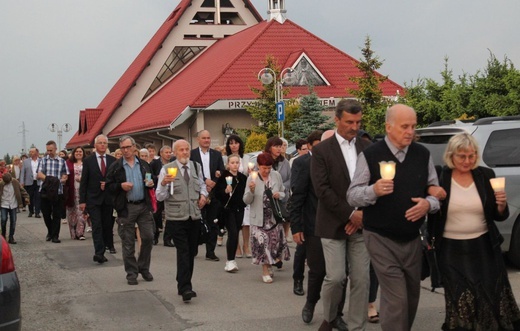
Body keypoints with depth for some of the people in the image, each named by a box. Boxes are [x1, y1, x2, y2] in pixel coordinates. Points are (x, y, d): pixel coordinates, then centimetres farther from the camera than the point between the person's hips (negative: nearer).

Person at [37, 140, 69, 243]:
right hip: (45, 191, 1)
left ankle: (55, 235, 9)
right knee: (46, 213, 8)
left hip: (58, 191, -1)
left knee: (57, 215, 1)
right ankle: (50, 231, 31)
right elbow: (39, 174, -3)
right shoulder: (43, 160, 6)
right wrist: (49, 179, -19)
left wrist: (59, 181, -14)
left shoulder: (62, 161, 6)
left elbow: (65, 177, 7)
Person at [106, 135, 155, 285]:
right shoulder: (115, 167, 0)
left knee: (148, 237, 2)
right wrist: (120, 186, -18)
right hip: (126, 208, -3)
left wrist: (151, 184, -4)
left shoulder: (144, 165, 10)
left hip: (144, 206, 3)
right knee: (128, 242, 3)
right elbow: (108, 186, -2)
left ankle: (144, 268, 20)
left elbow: (150, 181, 18)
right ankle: (131, 273, 14)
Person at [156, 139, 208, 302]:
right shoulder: (166, 169, -5)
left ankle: (184, 285, 23)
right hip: (176, 218, -5)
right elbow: (160, 197, -8)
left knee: (192, 252, 10)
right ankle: (185, 288, -14)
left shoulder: (196, 167, 10)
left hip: (194, 216, 5)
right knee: (183, 252, -13)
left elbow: (202, 184, 27)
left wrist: (203, 194, 6)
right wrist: (164, 183, -27)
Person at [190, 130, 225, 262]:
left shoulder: (217, 154, 12)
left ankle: (210, 252, 9)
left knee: (213, 223, 3)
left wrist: (212, 184, -9)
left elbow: (222, 173, 7)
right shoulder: (191, 154, 2)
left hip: (213, 193, 3)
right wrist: (205, 181, -16)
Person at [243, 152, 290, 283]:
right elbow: (246, 200, -5)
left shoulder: (276, 176, 1)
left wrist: (279, 195, -10)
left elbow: (283, 193, 13)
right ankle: (265, 271, 8)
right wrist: (251, 190, -24)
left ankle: (269, 266, 28)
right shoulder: (252, 178, -5)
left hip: (274, 216, 3)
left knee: (275, 241, 6)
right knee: (262, 242, -4)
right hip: (259, 217, -2)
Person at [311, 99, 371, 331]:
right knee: (336, 277, -5)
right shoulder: (321, 150, -3)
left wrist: (363, 214, -6)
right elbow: (322, 190, -10)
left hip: (361, 223, 3)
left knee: (361, 279, 1)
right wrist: (350, 214, -13)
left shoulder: (368, 148, 8)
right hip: (334, 224, -3)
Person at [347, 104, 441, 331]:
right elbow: (352, 196, -7)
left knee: (412, 296, 15)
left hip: (412, 238, 5)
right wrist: (374, 190, -27)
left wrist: (428, 204, -14)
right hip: (381, 239, -5)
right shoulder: (370, 155, -8)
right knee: (396, 299, -10)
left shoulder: (423, 154, 4)